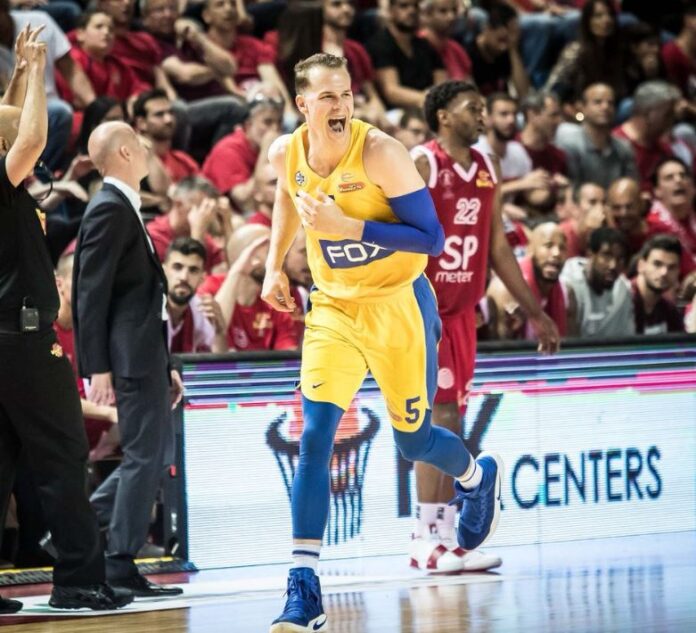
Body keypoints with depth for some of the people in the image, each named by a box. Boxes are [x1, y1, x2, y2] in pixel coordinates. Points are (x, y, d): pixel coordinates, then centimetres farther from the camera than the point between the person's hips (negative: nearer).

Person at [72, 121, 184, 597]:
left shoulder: (125, 209, 19)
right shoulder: (109, 210, -12)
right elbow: (91, 294, -17)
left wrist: (165, 364, 20)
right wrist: (98, 369, -21)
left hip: (146, 352, 10)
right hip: (130, 355, -10)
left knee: (155, 449, 16)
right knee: (144, 455, -6)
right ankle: (121, 564, -1)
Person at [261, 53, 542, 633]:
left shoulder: (381, 153, -22)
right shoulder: (286, 154, -6)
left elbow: (432, 238, -22)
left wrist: (346, 226, -30)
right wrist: (275, 266, 15)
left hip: (399, 306, -3)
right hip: (333, 308, 3)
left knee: (414, 442, 11)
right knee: (315, 437, -13)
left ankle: (478, 476, 49)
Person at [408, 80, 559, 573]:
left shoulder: (485, 169, 13)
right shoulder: (421, 164, -10)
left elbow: (498, 246, 19)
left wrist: (534, 311, 18)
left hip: (462, 309, 8)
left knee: (451, 424, 8)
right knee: (439, 416, -11)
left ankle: (444, 537, 11)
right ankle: (428, 541, -8)